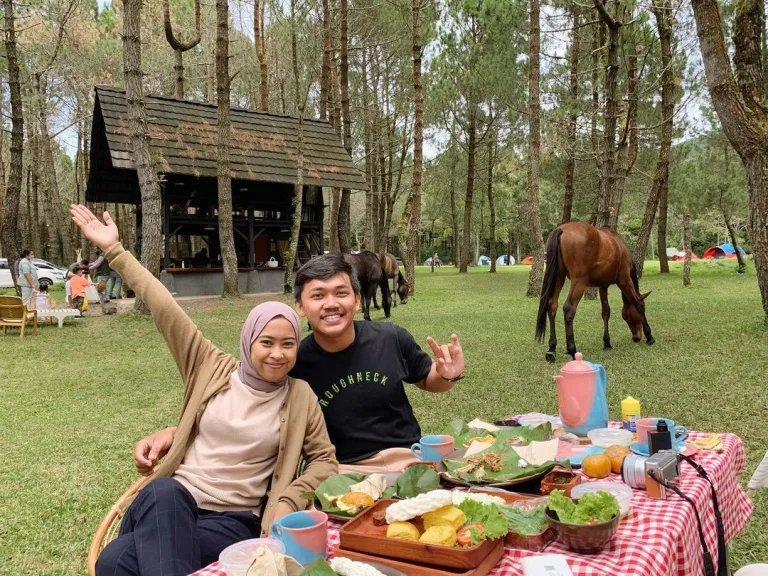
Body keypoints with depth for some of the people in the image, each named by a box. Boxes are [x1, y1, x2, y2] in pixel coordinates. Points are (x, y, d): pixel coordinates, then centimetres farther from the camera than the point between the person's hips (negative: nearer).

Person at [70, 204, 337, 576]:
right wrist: (114, 250, 0)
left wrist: (290, 501, -9)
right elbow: (166, 311, 0)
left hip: (235, 520, -3)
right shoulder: (214, 369, 3)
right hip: (169, 504, 3)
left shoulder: (300, 397, 1)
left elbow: (324, 460, 9)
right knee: (162, 490, -37)